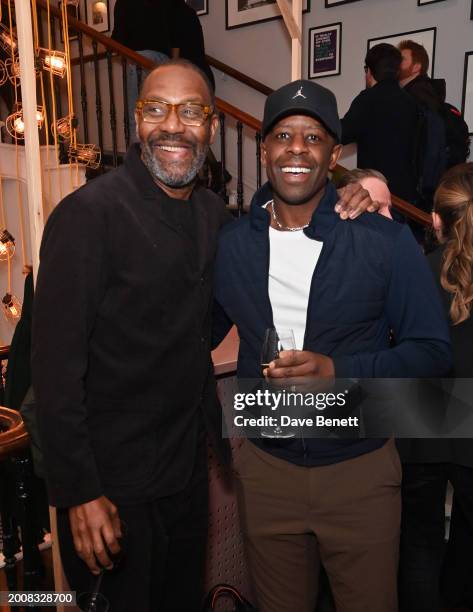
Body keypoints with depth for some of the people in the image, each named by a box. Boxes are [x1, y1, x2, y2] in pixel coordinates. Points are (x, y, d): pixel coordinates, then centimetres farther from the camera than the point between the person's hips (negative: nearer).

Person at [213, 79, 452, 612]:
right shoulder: (229, 243, -4)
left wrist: (338, 370, -24)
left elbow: (431, 351, -9)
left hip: (360, 473, -2)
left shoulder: (385, 241, -12)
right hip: (264, 471, 2)